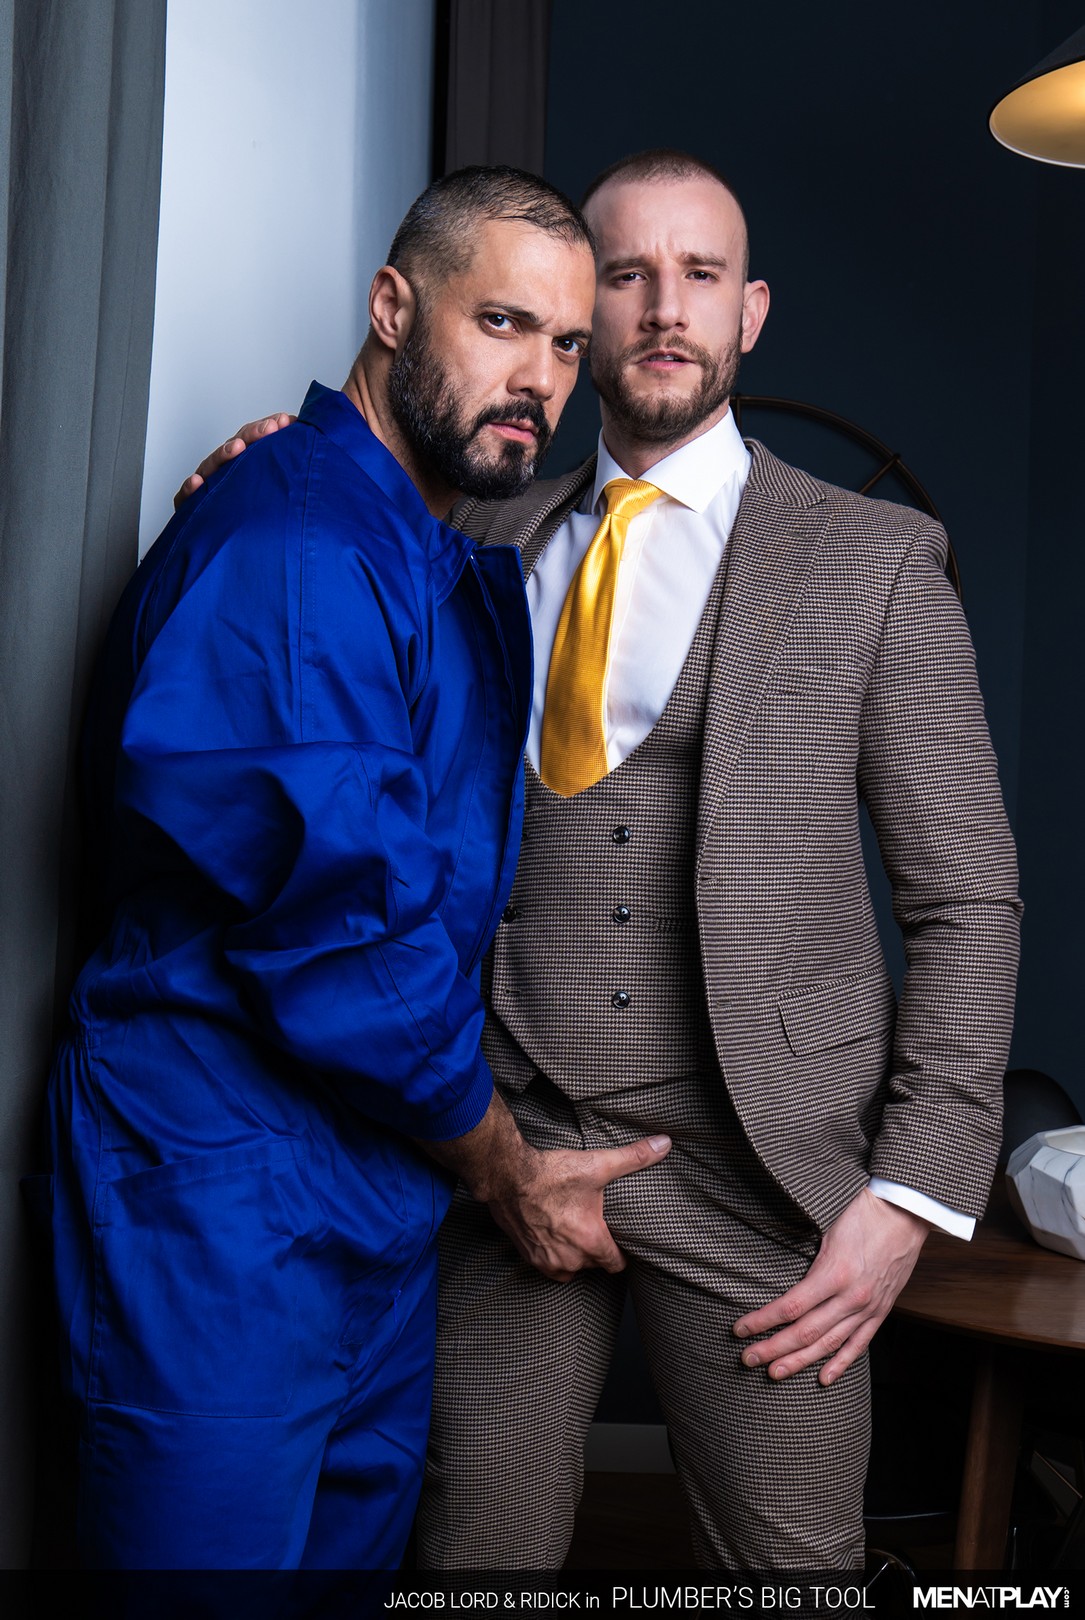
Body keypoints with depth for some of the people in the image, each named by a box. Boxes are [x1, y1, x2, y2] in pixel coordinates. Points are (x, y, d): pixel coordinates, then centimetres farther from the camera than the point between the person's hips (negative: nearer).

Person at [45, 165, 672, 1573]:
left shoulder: (467, 571, 12)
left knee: (359, 1537, 19)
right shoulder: (291, 543, -18)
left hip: (385, 1203, 9)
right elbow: (343, 927, -21)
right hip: (224, 1200, -9)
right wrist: (508, 1171, -7)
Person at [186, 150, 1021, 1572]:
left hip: (757, 1163, -2)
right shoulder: (481, 549, 10)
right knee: (479, 1550, 11)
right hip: (504, 1148, 3)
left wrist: (914, 1194, -8)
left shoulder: (875, 560, 2)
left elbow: (966, 900, 0)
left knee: (788, 1560, 8)